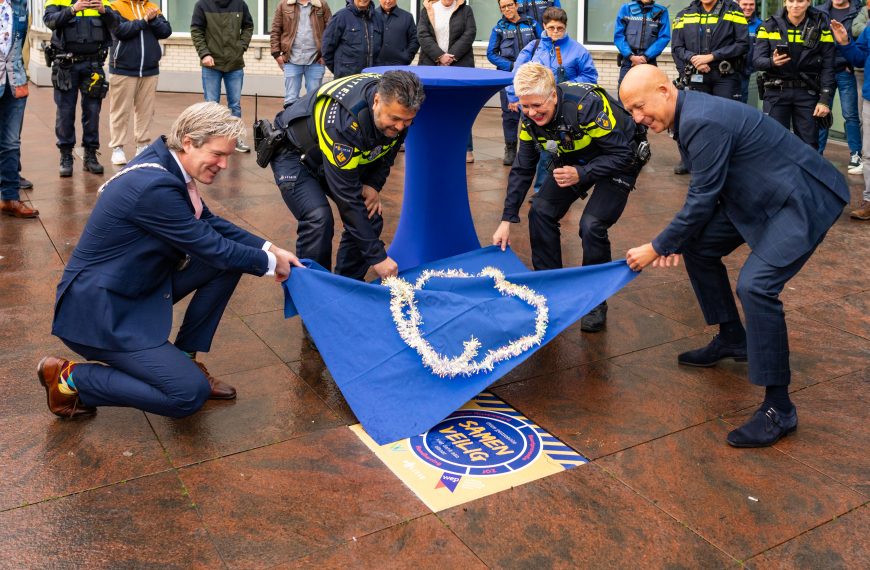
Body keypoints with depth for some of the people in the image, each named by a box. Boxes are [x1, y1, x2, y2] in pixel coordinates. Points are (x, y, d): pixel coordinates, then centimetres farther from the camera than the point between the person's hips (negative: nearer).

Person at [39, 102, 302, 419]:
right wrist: (269, 263, -6)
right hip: (99, 310, -10)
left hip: (140, 286, 10)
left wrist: (269, 249, 1)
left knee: (229, 259, 1)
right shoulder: (154, 186, -29)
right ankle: (70, 378, 1)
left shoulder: (167, 166, 0)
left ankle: (185, 357, 12)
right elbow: (211, 247, -21)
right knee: (190, 394, -15)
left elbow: (211, 223, 10)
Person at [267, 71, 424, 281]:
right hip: (293, 154, -7)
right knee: (318, 219, -27)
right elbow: (347, 197, -38)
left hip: (341, 157, 7)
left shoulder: (397, 108, -20)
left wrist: (373, 185, -16)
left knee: (370, 217, -7)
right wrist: (377, 256, -36)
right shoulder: (344, 122, -41)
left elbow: (387, 152, 3)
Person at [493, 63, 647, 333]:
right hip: (575, 159, 6)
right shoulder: (531, 118, -15)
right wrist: (507, 219, -9)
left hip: (619, 159, -6)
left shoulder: (587, 105, -35)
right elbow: (522, 169, -6)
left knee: (592, 225, -22)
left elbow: (621, 154, -28)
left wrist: (581, 175, -38)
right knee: (541, 211, -7)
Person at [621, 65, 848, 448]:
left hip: (805, 199, -11)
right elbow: (708, 189, 12)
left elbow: (702, 199, -23)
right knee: (697, 247, 13)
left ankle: (778, 409, -13)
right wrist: (678, 239, 7)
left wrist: (657, 248, -13)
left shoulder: (704, 122, -27)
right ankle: (732, 340, 31)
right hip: (761, 195, 11)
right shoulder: (690, 114, 4)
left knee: (755, 285, -24)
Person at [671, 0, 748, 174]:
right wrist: (693, 58, -12)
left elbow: (743, 44, -4)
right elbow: (676, 47, 7)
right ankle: (687, 160, 19)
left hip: (725, 76, -2)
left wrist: (711, 56, -11)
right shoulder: (684, 15, 10)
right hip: (696, 76, 2)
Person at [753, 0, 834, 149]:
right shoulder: (770, 26, 1)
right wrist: (772, 62, -26)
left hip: (808, 93, 1)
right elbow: (757, 61, -3)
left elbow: (827, 67, 1)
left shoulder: (820, 27, 2)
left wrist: (825, 99, -6)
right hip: (776, 92, -1)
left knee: (809, 145, 2)